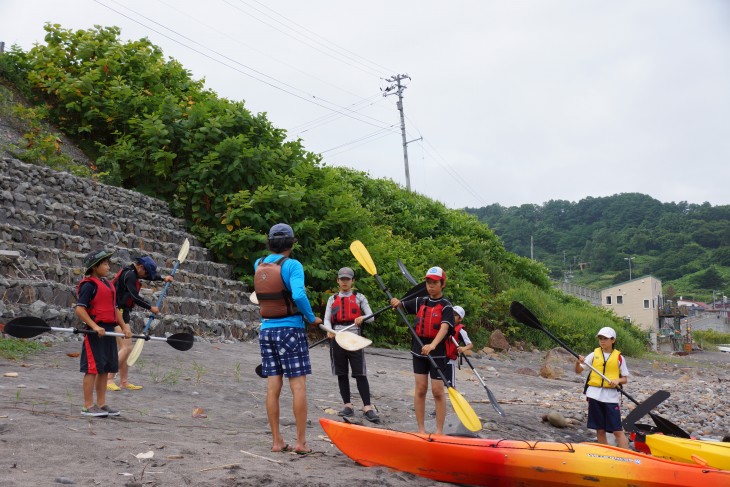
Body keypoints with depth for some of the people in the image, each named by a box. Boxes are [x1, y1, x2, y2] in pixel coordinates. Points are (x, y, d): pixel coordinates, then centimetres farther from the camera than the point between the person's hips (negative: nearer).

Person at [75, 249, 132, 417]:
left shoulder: (108, 285, 18)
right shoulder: (89, 285, -9)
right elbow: (79, 309, -16)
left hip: (109, 331, 8)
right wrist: (95, 326, -23)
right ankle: (88, 406, 0)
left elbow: (114, 308, 23)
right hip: (95, 332, -8)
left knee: (104, 369, 11)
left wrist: (124, 327, 13)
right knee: (92, 369, -5)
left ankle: (101, 404, 18)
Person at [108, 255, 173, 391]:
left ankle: (124, 381, 15)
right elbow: (135, 297, -21)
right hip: (119, 313, -10)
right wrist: (150, 308, -11)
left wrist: (163, 279, 40)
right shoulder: (130, 275, -15)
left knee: (125, 348, 11)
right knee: (126, 348, -14)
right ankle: (108, 380, -13)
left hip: (122, 314, 10)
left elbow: (150, 276, 34)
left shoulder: (130, 272, 15)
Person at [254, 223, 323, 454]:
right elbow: (299, 295, -24)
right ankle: (301, 441, -2)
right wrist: (311, 318, -9)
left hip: (266, 331, 6)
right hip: (290, 330, -6)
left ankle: (276, 441, 9)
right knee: (298, 386, -2)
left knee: (273, 387, 6)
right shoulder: (292, 265, -11)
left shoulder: (259, 265, 8)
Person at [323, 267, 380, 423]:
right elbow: (327, 319, 6)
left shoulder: (359, 298, 8)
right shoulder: (332, 299, 14)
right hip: (337, 339, 3)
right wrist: (329, 331, -15)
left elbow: (371, 316, 2)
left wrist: (362, 318, -21)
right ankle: (348, 406, 14)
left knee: (360, 374, -7)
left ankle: (367, 407, -8)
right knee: (341, 374, 6)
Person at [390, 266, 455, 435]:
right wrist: (396, 302, -10)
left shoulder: (446, 307, -8)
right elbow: (400, 305, 16)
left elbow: (444, 328, -24)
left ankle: (439, 431, 6)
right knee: (420, 389, 5)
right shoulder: (420, 302, 8)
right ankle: (421, 429, 11)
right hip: (419, 351, 4)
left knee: (437, 391, -2)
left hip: (438, 353, -4)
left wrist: (432, 345, -41)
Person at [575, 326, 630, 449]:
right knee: (600, 430, 7)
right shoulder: (594, 355, 6)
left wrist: (618, 380, -13)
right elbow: (578, 371, 3)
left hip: (611, 396, -2)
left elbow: (625, 378, 8)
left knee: (618, 430, -5)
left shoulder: (619, 357, 3)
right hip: (595, 395, 2)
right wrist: (578, 362, -18)